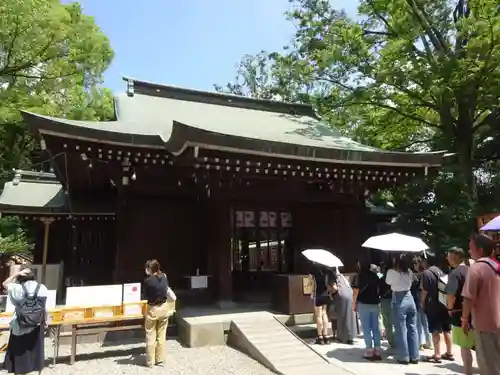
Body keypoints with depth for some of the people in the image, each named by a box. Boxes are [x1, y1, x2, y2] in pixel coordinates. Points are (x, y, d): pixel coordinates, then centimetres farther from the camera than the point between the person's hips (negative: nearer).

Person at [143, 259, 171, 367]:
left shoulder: (148, 280, -19)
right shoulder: (164, 277, -4)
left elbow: (146, 296, -4)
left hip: (153, 310, -4)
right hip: (164, 308, 5)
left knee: (151, 337, 11)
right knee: (161, 336, 15)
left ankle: (150, 361, 20)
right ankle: (160, 360, 24)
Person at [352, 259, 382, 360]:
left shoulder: (358, 276, -7)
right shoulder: (375, 275, 6)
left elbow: (356, 292, -9)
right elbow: (378, 290, 9)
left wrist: (354, 304, -2)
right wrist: (376, 298, 14)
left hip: (363, 304, -4)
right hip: (375, 304, 4)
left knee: (366, 329, 2)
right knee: (376, 328, 9)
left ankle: (370, 352, 3)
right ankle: (377, 351, 11)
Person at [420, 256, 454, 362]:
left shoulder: (426, 273, -13)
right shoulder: (440, 271, 10)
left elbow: (424, 291, -13)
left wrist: (422, 302, 1)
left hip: (433, 305, -7)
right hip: (444, 303, 7)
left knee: (435, 331, -2)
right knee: (447, 329, 14)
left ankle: (437, 355, 3)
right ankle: (449, 353, 23)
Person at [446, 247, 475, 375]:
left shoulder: (455, 273, -17)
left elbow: (450, 295, -26)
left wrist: (450, 308, -9)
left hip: (461, 314, -8)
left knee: (464, 346, 2)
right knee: (477, 344, 16)